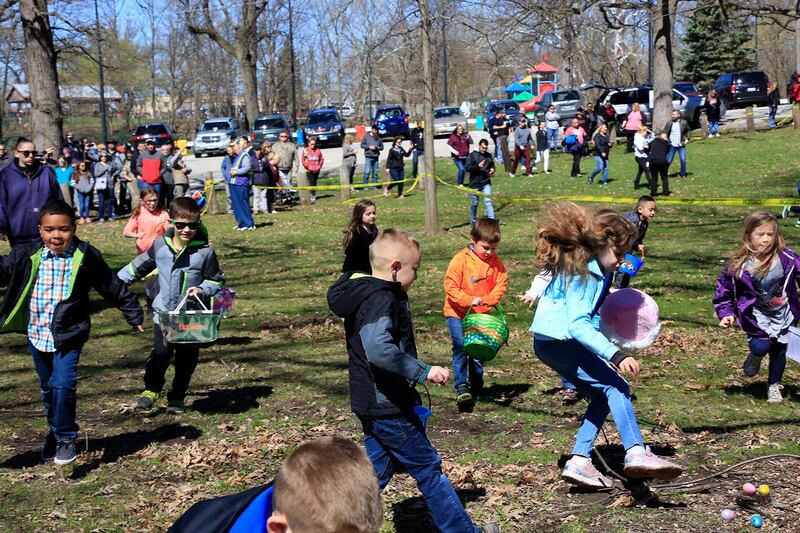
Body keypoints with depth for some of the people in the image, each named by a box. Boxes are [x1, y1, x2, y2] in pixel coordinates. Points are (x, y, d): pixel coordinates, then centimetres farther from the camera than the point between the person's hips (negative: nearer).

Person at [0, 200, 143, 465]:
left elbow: (113, 287, 2)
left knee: (63, 385, -18)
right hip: (37, 334, 4)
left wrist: (133, 314, 9)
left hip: (68, 335, -3)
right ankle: (56, 432, 39)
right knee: (48, 388, 17)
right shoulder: (27, 256, -4)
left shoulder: (86, 257, -8)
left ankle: (66, 440, -1)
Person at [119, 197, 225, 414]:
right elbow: (139, 266, 14)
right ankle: (151, 389, 15)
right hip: (163, 312, 1)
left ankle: (177, 398, 26)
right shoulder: (160, 245, -1)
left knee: (187, 358, 8)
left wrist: (202, 290, -18)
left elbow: (217, 280, 1)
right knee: (161, 352, -10)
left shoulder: (204, 251, -9)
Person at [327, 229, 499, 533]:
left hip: (371, 405, 10)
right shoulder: (381, 300, -21)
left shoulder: (363, 294, 11)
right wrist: (423, 370, -35)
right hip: (388, 408, -10)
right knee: (428, 470, 3)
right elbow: (378, 349, -38)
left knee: (377, 471, 16)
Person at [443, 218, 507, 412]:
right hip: (457, 312, -4)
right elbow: (450, 287, -16)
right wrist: (469, 300, -26)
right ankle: (461, 388, -17)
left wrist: (487, 299, -20)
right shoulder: (460, 259, -16)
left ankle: (476, 388, 24)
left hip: (482, 314, 4)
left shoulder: (496, 262, -4)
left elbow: (501, 284, -2)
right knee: (461, 347, -18)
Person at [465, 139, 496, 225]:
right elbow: (467, 168, -14)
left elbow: (492, 165, 24)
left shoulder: (488, 155, 8)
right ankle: (473, 221, 28)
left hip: (486, 183, 2)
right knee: (474, 204, 11)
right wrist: (478, 166, -28)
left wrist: (492, 169, 0)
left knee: (488, 201, -9)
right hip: (475, 184, -2)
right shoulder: (472, 155, -6)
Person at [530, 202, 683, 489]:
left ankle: (579, 462, 8)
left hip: (551, 342, 10)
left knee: (604, 395, 12)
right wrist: (615, 355, -39)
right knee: (616, 387, -20)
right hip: (559, 342, -10)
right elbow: (578, 325, -31)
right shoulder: (581, 272, -21)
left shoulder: (594, 268, 10)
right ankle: (636, 453, -34)